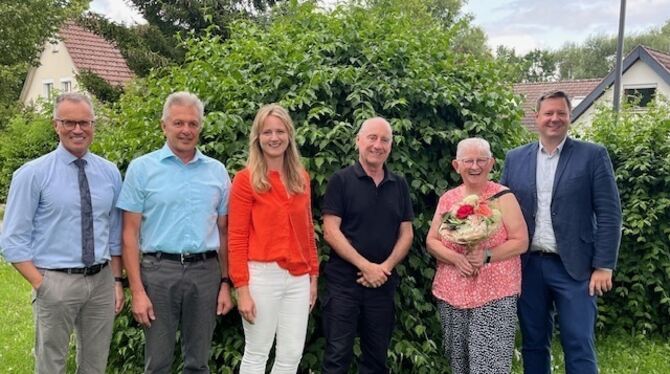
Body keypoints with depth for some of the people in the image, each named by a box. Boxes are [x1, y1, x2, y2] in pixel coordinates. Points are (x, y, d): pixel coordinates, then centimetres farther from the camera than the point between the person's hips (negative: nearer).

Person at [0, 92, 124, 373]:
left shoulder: (110, 172, 4)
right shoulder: (32, 174, -7)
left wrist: (117, 281, 6)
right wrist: (42, 285, -13)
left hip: (102, 280, 4)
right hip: (56, 282, -3)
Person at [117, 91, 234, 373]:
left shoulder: (217, 171, 7)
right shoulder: (142, 168, -1)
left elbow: (224, 232, 10)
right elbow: (130, 234, -3)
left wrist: (226, 283, 5)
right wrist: (137, 291, -9)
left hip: (205, 272, 2)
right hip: (159, 270, -2)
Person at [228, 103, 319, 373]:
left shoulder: (301, 178, 10)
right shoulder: (246, 179, -5)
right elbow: (236, 239, -8)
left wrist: (313, 275, 13)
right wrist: (242, 289, -13)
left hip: (298, 278, 5)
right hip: (262, 275, -5)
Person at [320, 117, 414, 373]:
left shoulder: (399, 185, 9)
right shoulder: (341, 181, -4)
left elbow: (406, 233, 8)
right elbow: (331, 231, -10)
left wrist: (386, 267, -8)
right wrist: (366, 266, -15)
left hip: (383, 283, 4)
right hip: (344, 281, -4)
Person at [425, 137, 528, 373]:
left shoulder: (503, 197, -1)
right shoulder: (447, 199, 9)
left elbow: (521, 242, -5)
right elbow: (431, 242, 6)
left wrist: (487, 256, -19)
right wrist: (455, 258, -13)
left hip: (495, 294, -4)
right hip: (451, 294, 4)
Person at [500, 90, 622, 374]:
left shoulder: (593, 156, -1)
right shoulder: (515, 158, 7)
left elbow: (609, 214, -4)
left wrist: (604, 266, -9)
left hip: (573, 267, -3)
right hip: (528, 266, 3)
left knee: (579, 346, 0)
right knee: (533, 344, 12)